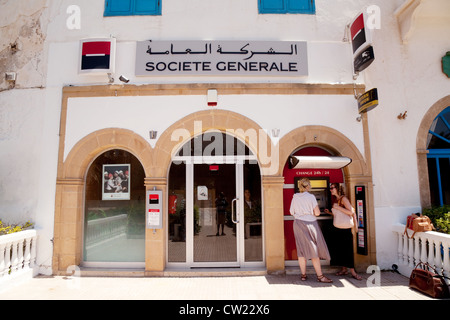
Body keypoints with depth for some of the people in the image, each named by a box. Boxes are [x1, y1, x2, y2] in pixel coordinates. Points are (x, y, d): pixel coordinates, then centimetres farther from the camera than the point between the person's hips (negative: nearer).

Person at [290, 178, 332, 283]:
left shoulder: (295, 197, 2)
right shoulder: (311, 197, -11)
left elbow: (291, 212, 7)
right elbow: (317, 213, -12)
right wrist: (310, 211, 9)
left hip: (298, 223, 4)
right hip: (310, 224, -4)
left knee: (301, 250, 9)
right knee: (314, 250, 4)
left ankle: (303, 275, 16)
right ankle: (320, 276, 9)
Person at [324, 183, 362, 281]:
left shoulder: (343, 199, -11)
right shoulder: (336, 200, 12)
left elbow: (351, 212, -20)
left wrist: (338, 207, -22)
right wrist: (329, 212, 10)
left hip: (345, 228, -8)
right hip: (337, 228, 8)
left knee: (347, 249, -4)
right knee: (339, 249, 8)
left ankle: (352, 271, 5)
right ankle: (344, 269, 18)